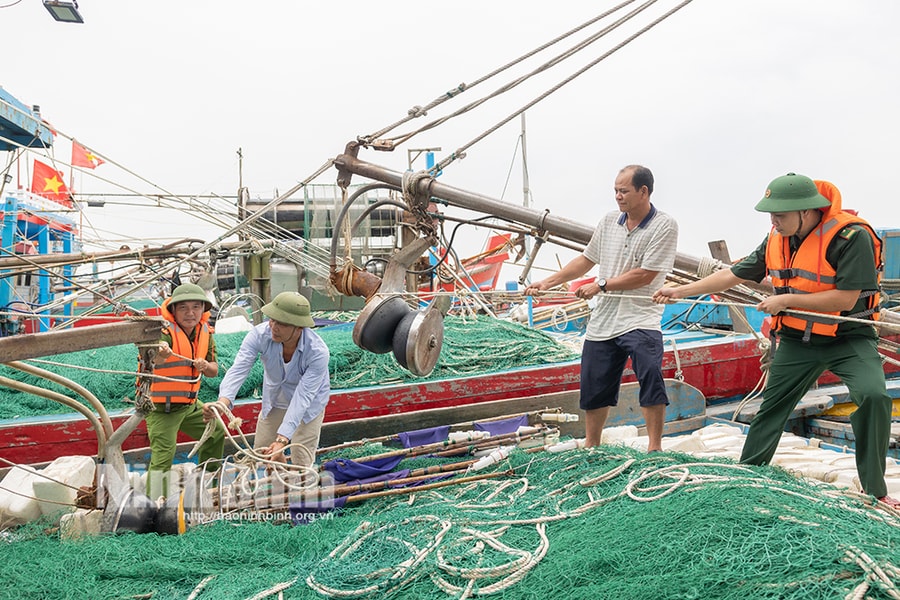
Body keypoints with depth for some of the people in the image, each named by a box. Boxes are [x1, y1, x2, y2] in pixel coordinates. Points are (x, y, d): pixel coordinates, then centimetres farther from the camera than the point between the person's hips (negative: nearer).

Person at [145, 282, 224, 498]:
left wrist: (205, 366, -17)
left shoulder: (205, 331, -1)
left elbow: (214, 370, 6)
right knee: (163, 455, -16)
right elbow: (153, 358, -44)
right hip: (161, 406, -7)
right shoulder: (165, 331, -22)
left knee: (216, 433, 21)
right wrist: (161, 354, -68)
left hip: (189, 403, 8)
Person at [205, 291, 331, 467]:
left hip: (309, 405, -3)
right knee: (261, 453, 13)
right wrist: (223, 402, -56)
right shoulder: (260, 334, -29)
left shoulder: (318, 352, -36)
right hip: (274, 399, 4)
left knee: (302, 462, -6)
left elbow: (303, 396, -38)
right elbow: (239, 369, -37)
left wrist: (282, 439, -45)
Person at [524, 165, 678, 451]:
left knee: (651, 378, -22)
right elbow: (586, 260, 19)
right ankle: (591, 444, 31)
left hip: (640, 319, -5)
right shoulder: (609, 221, 10)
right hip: (603, 320, 6)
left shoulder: (664, 226, -8)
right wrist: (547, 282, 13)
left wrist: (601, 285, -8)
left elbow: (645, 275, -13)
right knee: (593, 386, 12)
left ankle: (654, 447, -6)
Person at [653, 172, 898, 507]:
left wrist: (785, 300, -21)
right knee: (771, 405, 8)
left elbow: (846, 297, -25)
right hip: (798, 340, 6)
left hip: (848, 338, -5)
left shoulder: (852, 237, -22)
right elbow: (733, 275, 5)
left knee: (873, 396, -25)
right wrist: (681, 291, 2)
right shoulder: (777, 241, -1)